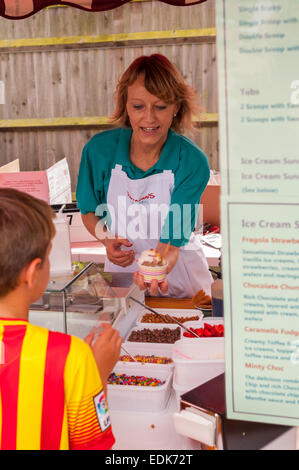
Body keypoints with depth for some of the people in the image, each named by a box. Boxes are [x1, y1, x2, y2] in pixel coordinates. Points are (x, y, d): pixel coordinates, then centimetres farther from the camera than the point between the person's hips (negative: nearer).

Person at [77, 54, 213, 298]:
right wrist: (107, 239, -16)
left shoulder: (192, 162, -19)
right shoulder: (100, 149, -12)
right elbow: (89, 211, 4)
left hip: (177, 273, -1)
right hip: (121, 267, 2)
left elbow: (172, 240, -23)